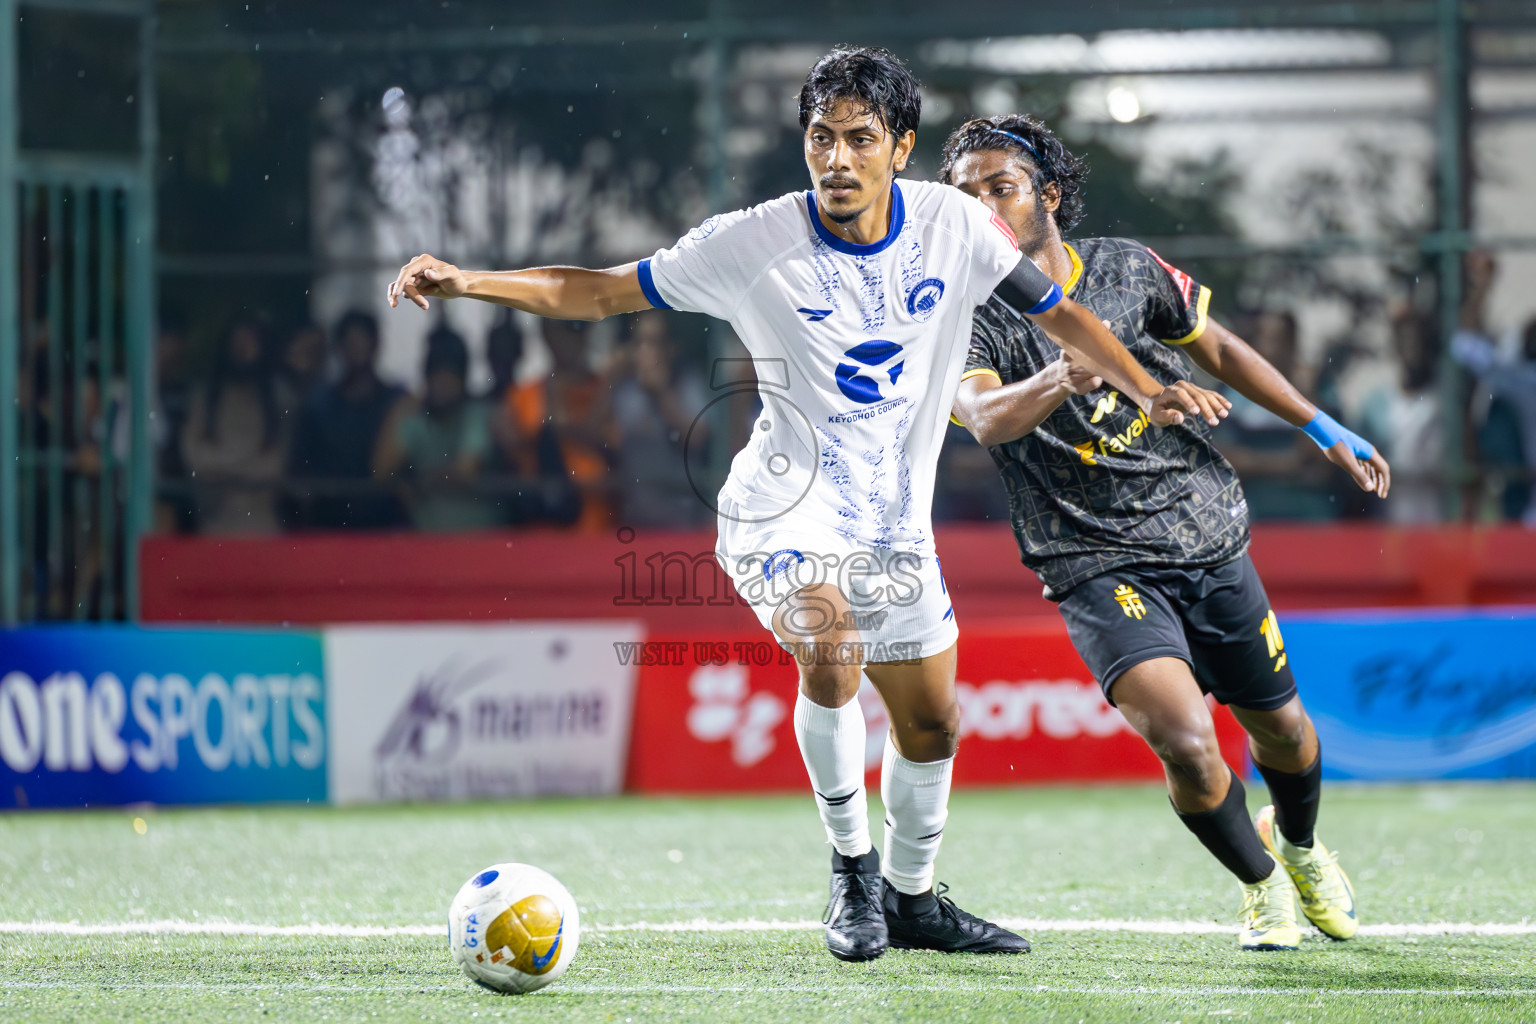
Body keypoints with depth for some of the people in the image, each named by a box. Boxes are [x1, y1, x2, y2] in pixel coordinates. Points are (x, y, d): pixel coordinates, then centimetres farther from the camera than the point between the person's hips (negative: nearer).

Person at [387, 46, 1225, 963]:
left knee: (933, 723, 11)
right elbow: (600, 293, -10)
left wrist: (1149, 390, -5)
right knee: (831, 649, -31)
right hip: (786, 506, -4)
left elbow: (1057, 310, 7)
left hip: (897, 523, 5)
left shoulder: (952, 226, -6)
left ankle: (911, 898, 35)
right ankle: (852, 866, -12)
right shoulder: (752, 243, -14)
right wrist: (464, 282, -21)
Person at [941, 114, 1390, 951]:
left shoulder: (1126, 269, 1)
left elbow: (1218, 349, 16)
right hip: (1099, 568, -4)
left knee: (1280, 730, 15)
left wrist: (1324, 430, 16)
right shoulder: (970, 321, -9)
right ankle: (1260, 881, 7)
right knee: (1185, 743, -22)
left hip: (1208, 539, 4)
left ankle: (1297, 844, 50)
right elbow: (987, 416, -29)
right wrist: (1059, 378, -49)